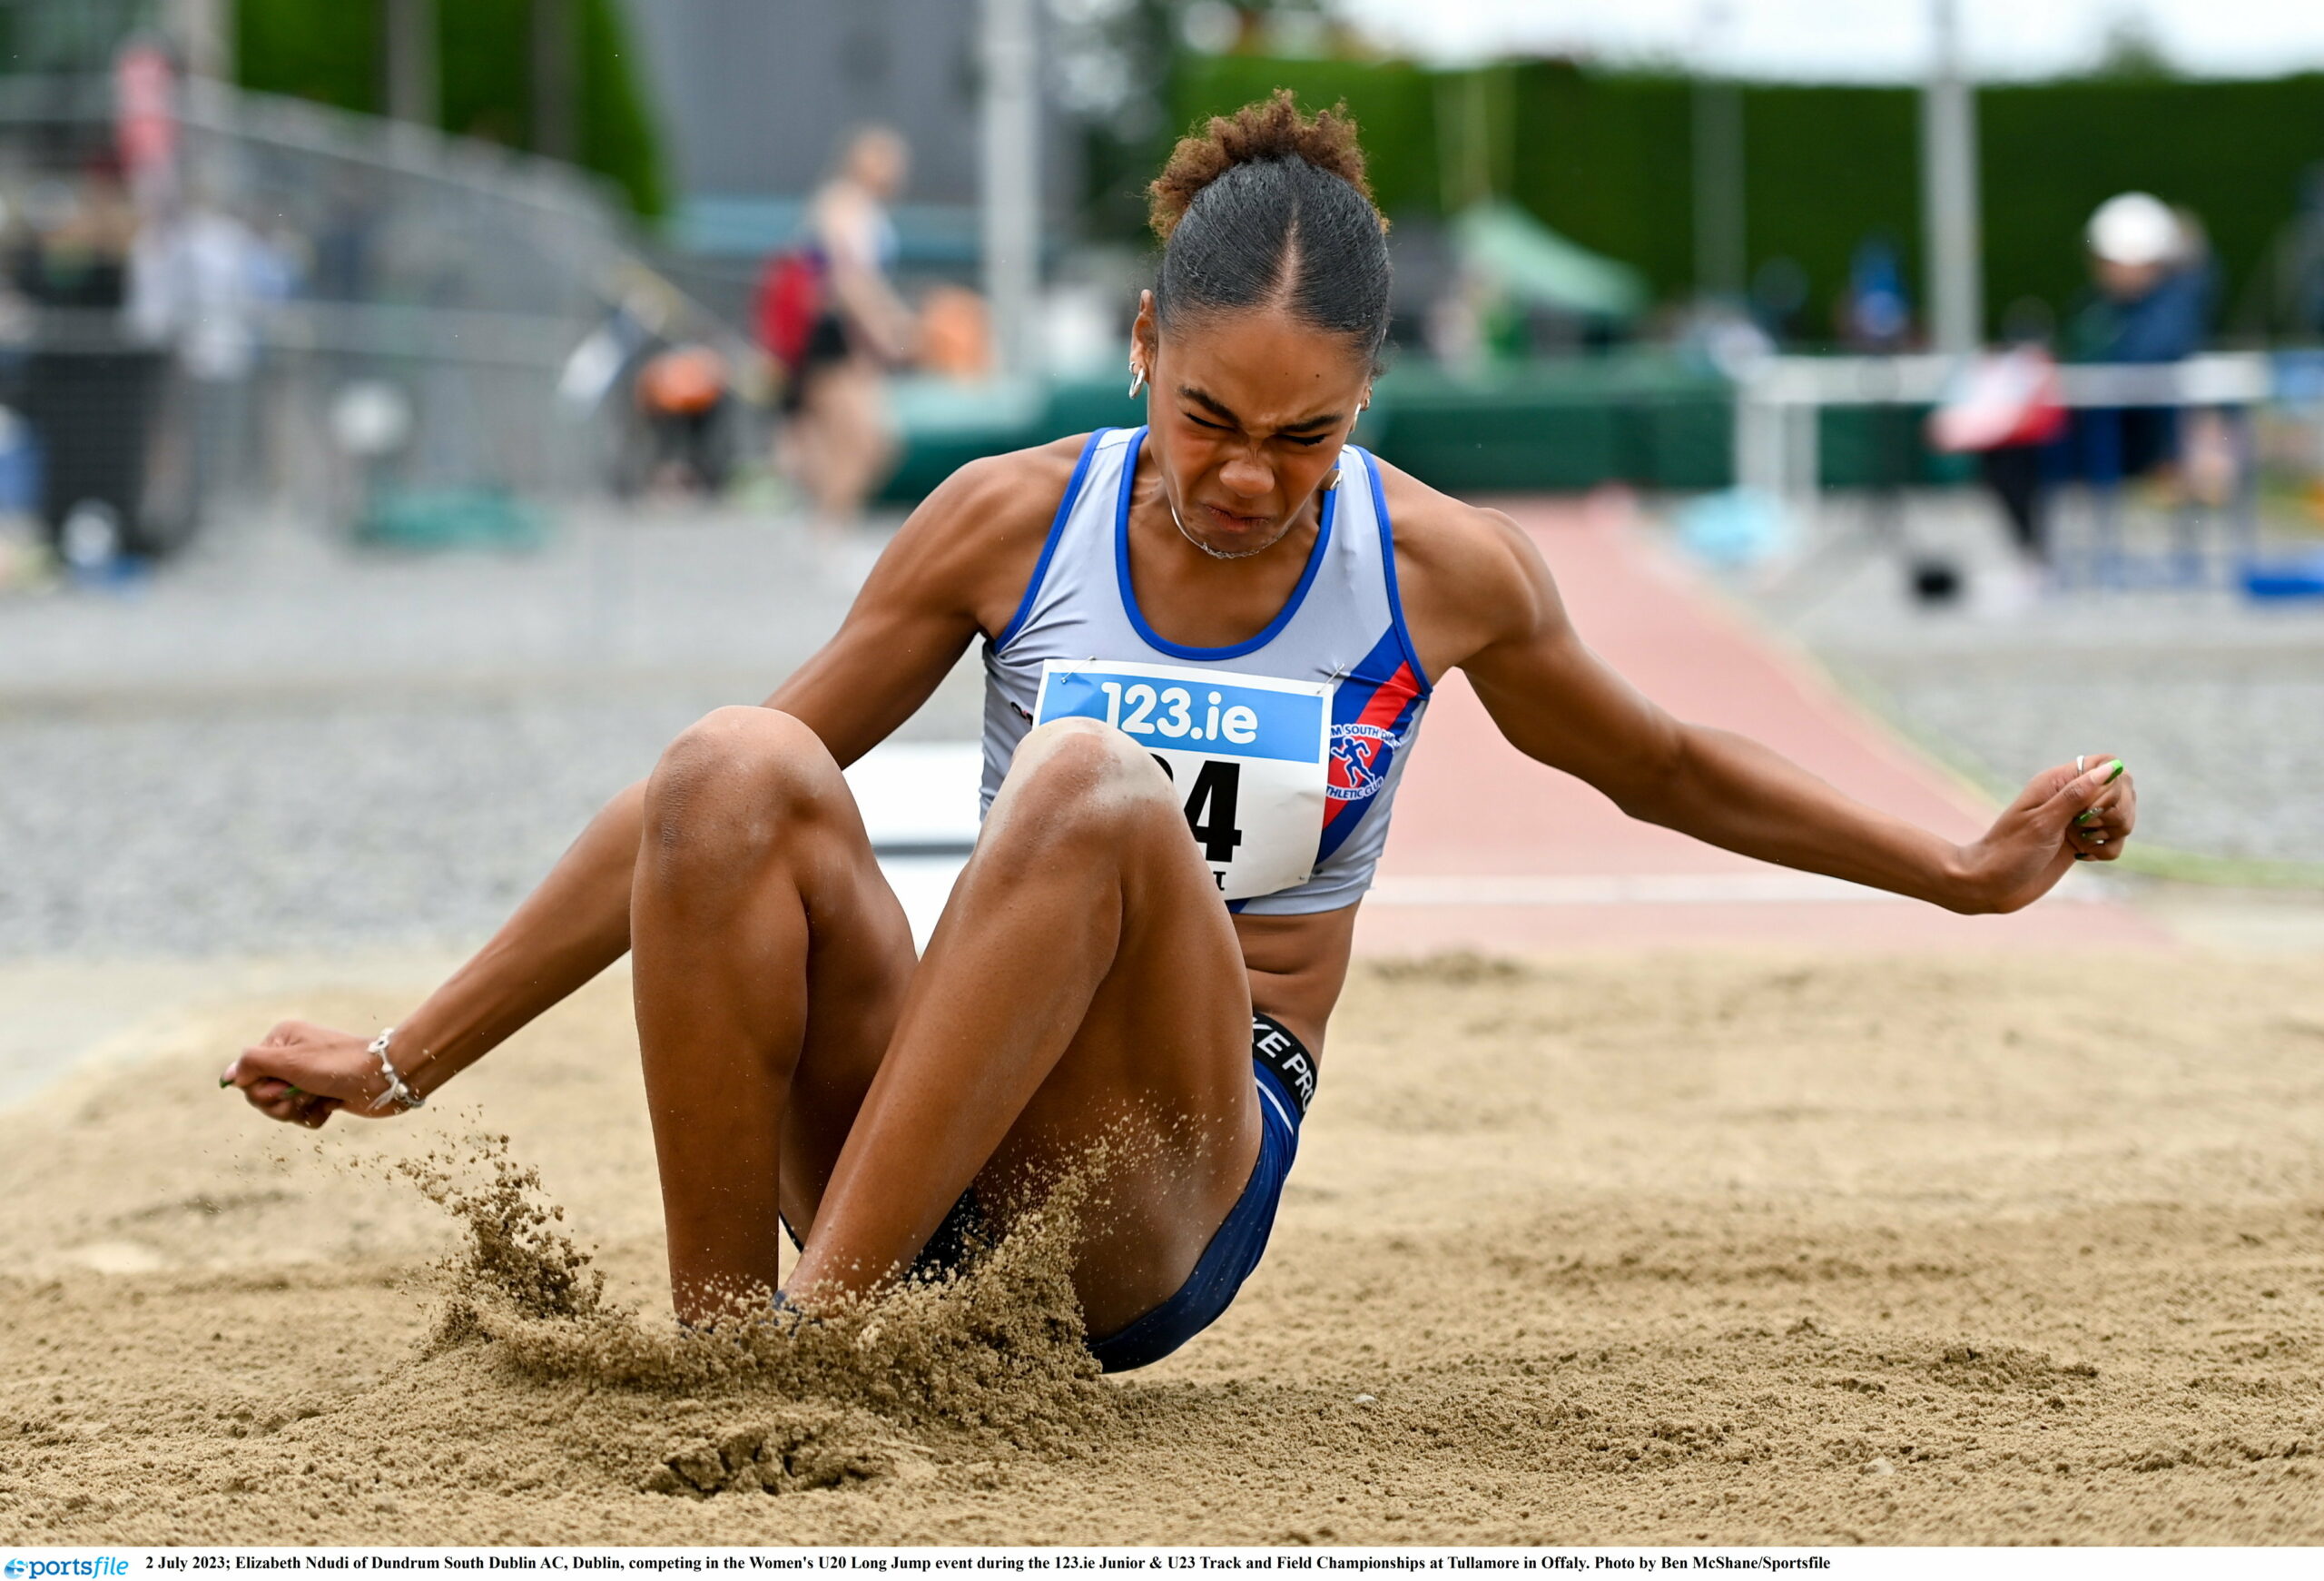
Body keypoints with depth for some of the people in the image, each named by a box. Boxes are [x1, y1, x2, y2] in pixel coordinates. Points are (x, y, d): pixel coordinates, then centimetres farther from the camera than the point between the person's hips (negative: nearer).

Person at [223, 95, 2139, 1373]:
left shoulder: (1443, 574, 2)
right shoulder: (1013, 524, 1)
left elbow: (1658, 767, 23)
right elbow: (700, 822, 6)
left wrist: (1972, 869, 19)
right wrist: (409, 1059, 5)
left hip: (1172, 1191, -1)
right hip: (913, 1149, 1)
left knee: (1099, 792, -33)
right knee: (736, 769, -29)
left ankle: (823, 1324, -37)